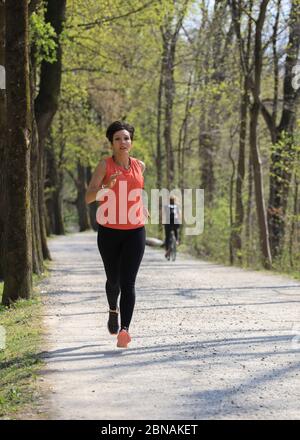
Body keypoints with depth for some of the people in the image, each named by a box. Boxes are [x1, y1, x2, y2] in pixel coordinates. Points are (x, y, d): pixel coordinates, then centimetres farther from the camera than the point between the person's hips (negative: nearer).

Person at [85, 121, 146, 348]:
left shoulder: (140, 166, 5)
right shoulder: (105, 164, -6)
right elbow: (89, 197, -17)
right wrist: (107, 186, -34)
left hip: (135, 231, 1)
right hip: (109, 232, -1)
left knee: (128, 282, -11)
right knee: (113, 280, 12)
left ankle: (124, 331, -19)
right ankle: (113, 310, 44)